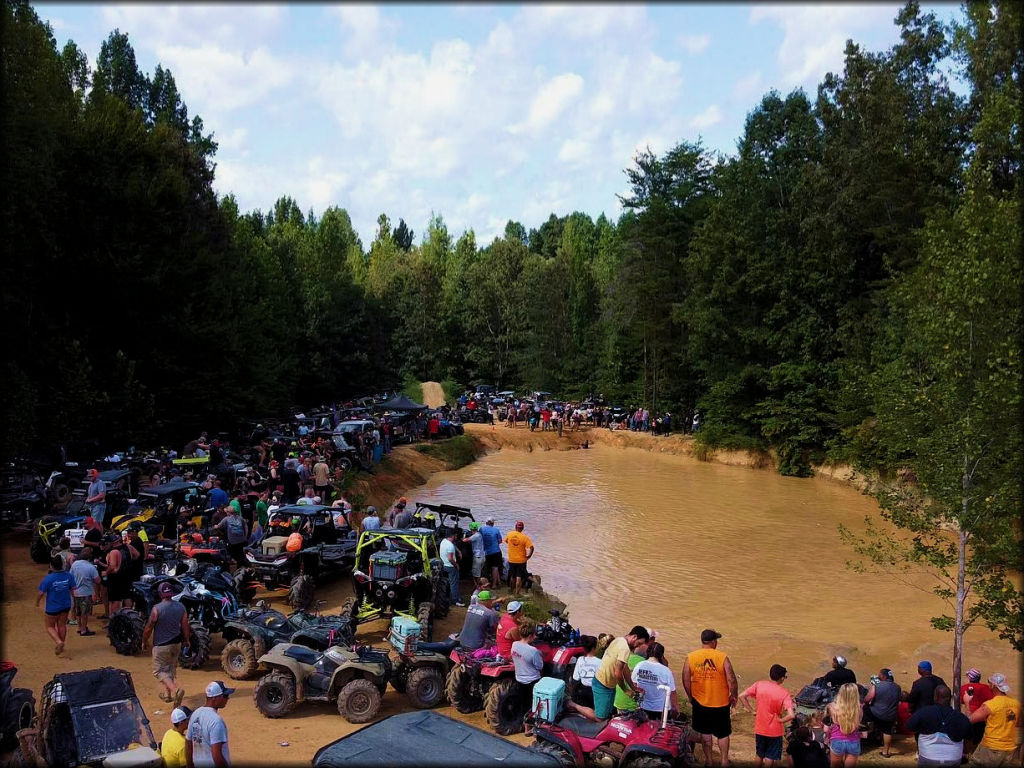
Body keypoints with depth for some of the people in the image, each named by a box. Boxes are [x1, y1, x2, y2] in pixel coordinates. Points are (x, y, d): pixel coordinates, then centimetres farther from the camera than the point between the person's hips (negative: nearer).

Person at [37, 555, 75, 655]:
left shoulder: (48, 578, -22)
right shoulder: (69, 576, -9)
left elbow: (41, 593, -15)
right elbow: (73, 589, 1)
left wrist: (37, 602, 4)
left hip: (52, 607, -4)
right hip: (66, 605, 4)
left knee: (50, 627, 13)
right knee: (62, 625, 17)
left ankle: (59, 642, -8)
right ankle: (61, 646, 27)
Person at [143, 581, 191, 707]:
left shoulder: (157, 608, -18)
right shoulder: (180, 607, -3)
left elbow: (148, 628, -12)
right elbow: (185, 626, 5)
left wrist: (144, 641, 5)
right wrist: (187, 640, 20)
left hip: (161, 645, -5)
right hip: (176, 644, 5)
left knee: (159, 671, 3)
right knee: (171, 669, 23)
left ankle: (176, 689, -18)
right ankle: (167, 693, 32)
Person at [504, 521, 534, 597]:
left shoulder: (509, 534, -6)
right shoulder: (524, 537, -15)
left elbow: (506, 541, 15)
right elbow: (531, 548, -21)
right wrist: (528, 556, -7)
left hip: (511, 560, 3)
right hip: (521, 560, -3)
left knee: (512, 576, 21)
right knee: (519, 577, 6)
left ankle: (512, 590, 36)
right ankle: (516, 593, 7)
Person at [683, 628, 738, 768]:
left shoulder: (690, 657, -9)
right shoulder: (722, 657, -15)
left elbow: (686, 681, -6)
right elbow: (732, 680, -15)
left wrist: (690, 697, 9)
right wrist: (733, 696, 2)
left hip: (700, 703, 2)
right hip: (721, 703, -2)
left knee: (705, 732, 20)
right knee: (723, 733, 18)